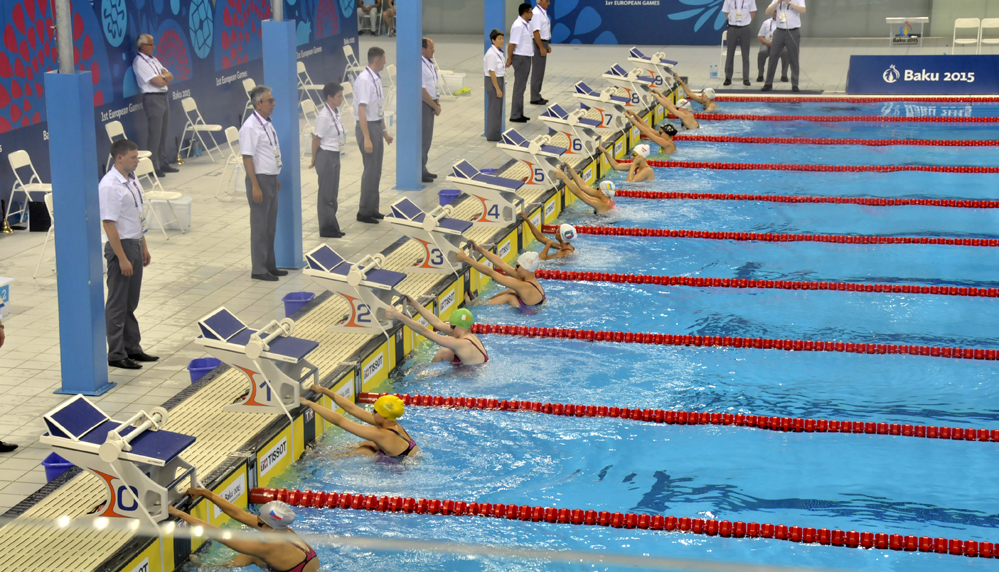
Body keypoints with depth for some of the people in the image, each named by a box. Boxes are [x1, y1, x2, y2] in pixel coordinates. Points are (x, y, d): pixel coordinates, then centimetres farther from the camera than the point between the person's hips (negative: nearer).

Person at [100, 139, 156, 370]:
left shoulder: (131, 178, 8)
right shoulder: (110, 186, -20)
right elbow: (108, 224, -21)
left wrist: (144, 247, 19)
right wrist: (122, 259, -21)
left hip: (135, 244, 9)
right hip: (121, 246, -9)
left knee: (131, 303, 17)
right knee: (117, 305, 1)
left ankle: (132, 348, 27)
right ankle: (116, 355, 8)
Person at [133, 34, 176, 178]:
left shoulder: (153, 60, 16)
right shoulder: (140, 62, -12)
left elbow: (170, 77, 10)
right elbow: (158, 82, -18)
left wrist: (163, 77, -10)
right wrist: (165, 77, 2)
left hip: (164, 97, 9)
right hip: (153, 99, -9)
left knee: (164, 133, 13)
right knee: (154, 135, -7)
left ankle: (163, 163, 21)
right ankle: (153, 167, -3)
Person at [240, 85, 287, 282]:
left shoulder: (267, 123, 10)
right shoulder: (250, 127, -18)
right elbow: (247, 158, -20)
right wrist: (255, 186, -23)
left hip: (271, 179, 9)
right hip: (259, 179, -9)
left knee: (270, 226, 16)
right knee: (259, 227, -1)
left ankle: (269, 265, 26)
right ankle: (258, 269, 7)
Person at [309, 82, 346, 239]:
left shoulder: (336, 112, 5)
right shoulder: (324, 117, -21)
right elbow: (316, 139, -16)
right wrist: (314, 160, -9)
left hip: (335, 155, 9)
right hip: (325, 155, -9)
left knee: (333, 193, 15)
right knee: (326, 194, 1)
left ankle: (332, 226, 24)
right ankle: (327, 228, 10)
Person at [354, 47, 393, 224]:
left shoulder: (376, 79, 8)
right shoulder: (364, 80, -19)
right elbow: (362, 111, -23)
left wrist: (384, 131, 21)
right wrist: (367, 138, -25)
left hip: (377, 126, 9)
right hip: (367, 127, -9)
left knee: (376, 171, 14)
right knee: (370, 171, -3)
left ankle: (372, 209, 24)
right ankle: (363, 212, 6)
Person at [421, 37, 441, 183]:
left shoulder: (430, 63, 10)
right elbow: (422, 91, -22)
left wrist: (437, 101, 4)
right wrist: (436, 106, -15)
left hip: (430, 105, 10)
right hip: (423, 105, -10)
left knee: (427, 139, 16)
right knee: (423, 140, -4)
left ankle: (423, 169, 25)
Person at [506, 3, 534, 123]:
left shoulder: (526, 24, 10)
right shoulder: (518, 25, -20)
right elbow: (512, 44, -20)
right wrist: (509, 59, -15)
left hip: (526, 58, 9)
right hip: (520, 58, -9)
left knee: (522, 87, 14)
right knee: (519, 88, -5)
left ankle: (519, 113, 21)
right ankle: (515, 115, -1)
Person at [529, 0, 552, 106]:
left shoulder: (543, 12, 12)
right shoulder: (536, 13, -19)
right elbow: (536, 32, -23)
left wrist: (547, 45, 20)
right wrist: (542, 48, -23)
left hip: (542, 43, 10)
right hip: (538, 44, -10)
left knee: (539, 72, 14)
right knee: (537, 72, -6)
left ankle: (537, 96, 21)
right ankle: (535, 98, -1)